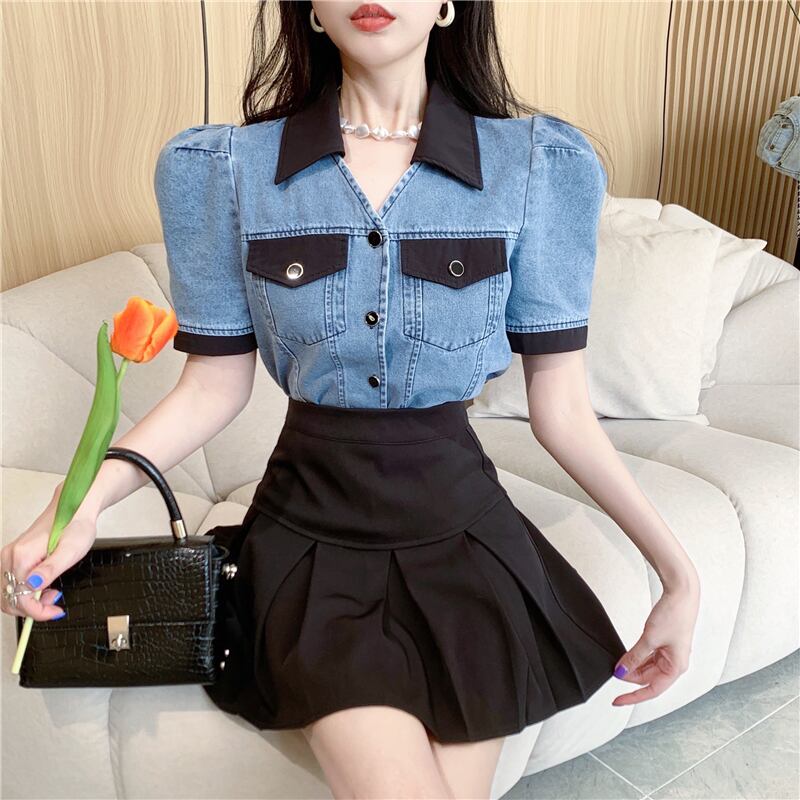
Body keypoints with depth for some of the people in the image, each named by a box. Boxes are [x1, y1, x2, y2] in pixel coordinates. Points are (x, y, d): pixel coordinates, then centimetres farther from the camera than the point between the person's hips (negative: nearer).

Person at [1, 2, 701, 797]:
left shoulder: (539, 165, -5)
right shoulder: (223, 168, -4)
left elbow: (560, 405, -2)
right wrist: (82, 502, -14)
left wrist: (676, 567, -7)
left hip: (460, 522, 1)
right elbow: (214, 388, 0)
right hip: (310, 527, 0)